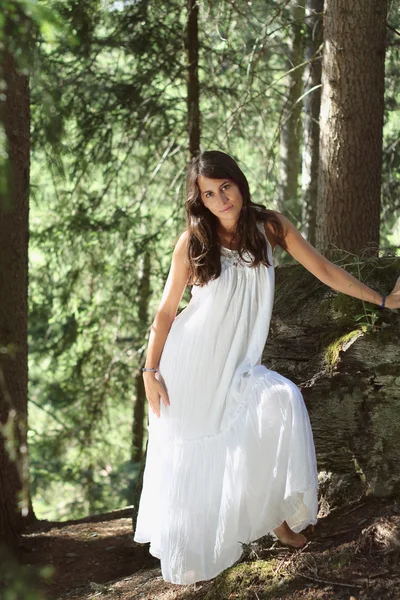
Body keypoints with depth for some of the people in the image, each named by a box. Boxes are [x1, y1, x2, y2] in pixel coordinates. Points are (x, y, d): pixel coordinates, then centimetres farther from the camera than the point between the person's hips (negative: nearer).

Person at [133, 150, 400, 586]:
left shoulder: (269, 226, -4)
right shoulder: (193, 242, -10)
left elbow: (323, 269, 3)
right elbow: (166, 311, -4)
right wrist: (150, 371, -7)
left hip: (237, 370, 2)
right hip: (189, 365, -2)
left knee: (283, 400, -23)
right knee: (187, 460, 2)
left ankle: (273, 513, -7)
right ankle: (185, 555, 24)